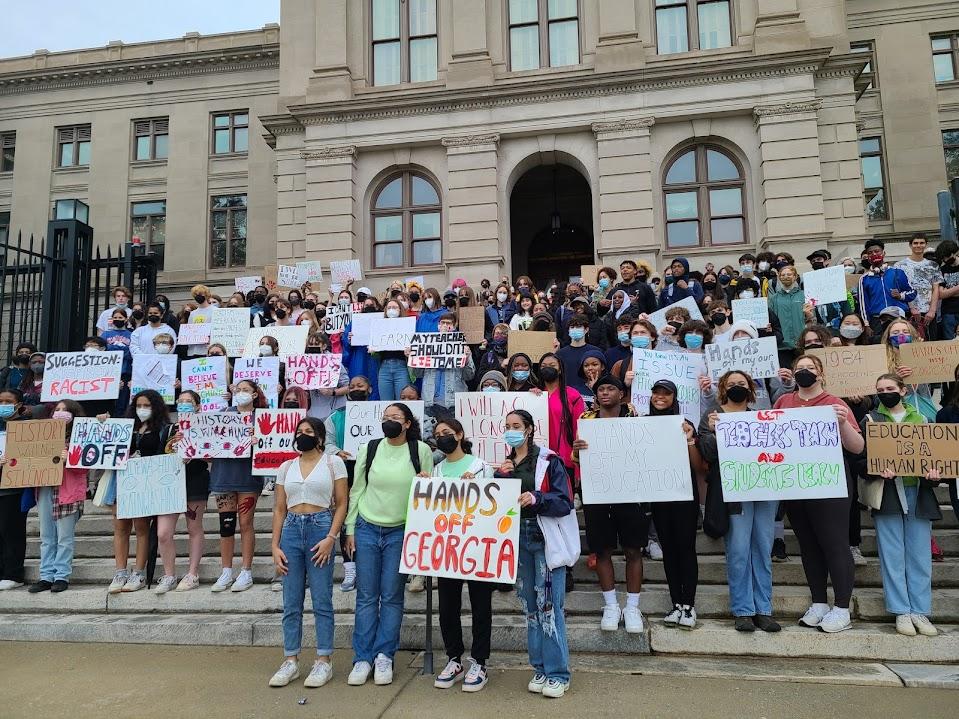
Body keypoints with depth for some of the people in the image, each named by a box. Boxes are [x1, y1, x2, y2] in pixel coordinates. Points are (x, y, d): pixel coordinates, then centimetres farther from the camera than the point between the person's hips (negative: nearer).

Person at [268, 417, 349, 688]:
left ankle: (324, 661, 12)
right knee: (291, 603, 8)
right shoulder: (286, 467, 12)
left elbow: (342, 504, -1)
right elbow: (279, 508, 12)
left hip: (321, 528, -4)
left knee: (322, 601, 1)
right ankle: (290, 661, 18)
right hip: (291, 530, 4)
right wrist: (275, 545, 4)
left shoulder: (333, 462, 1)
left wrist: (331, 538, -12)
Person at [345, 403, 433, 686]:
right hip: (367, 530, 2)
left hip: (400, 532, -1)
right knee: (366, 596, 5)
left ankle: (384, 656, 16)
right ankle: (363, 658, 14)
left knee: (392, 596, 5)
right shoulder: (369, 449, 3)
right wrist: (350, 529, 5)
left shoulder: (421, 451, -3)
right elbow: (356, 491, 7)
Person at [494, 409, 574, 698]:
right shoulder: (506, 465, 12)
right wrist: (500, 477, -5)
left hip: (545, 537, -6)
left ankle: (558, 674, 6)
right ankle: (541, 669, 22)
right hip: (517, 537, 6)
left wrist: (537, 498, -26)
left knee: (549, 604, -5)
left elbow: (565, 501, -11)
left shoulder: (548, 461, -7)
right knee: (529, 605, 11)